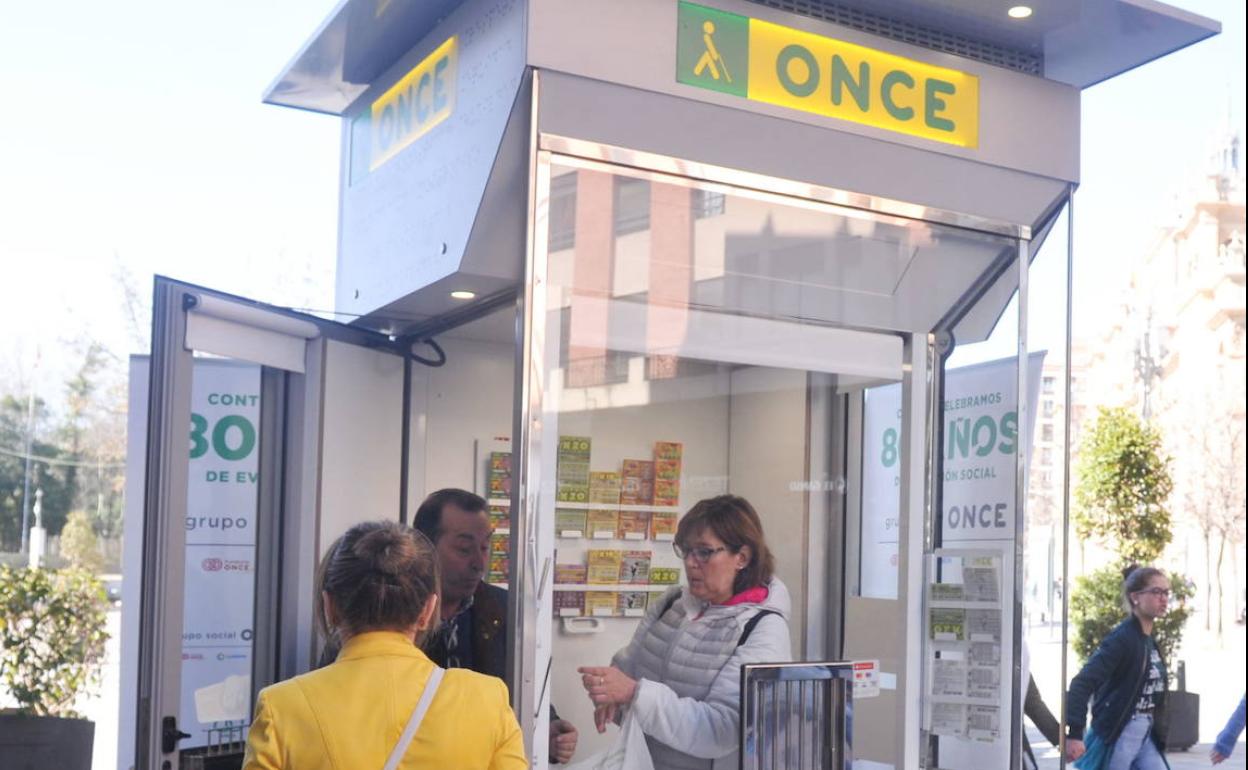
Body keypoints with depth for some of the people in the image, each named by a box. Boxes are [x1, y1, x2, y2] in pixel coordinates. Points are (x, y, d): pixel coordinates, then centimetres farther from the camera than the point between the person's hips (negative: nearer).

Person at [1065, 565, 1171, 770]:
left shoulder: (1149, 640, 11)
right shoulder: (1122, 638, -16)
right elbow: (1083, 682, -25)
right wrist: (1074, 734, -32)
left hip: (1145, 736, 9)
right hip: (1117, 736, -8)